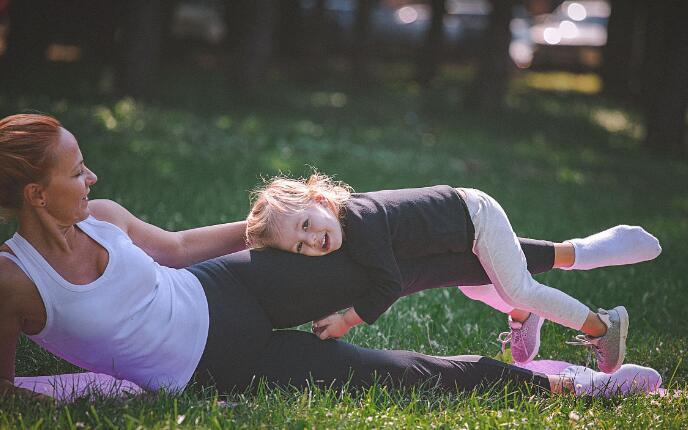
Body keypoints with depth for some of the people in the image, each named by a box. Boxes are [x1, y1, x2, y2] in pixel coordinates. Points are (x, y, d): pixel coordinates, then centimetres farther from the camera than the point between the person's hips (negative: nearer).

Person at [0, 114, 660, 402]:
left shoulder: (100, 217, -5)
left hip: (223, 291, 5)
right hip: (219, 370, -5)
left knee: (408, 261, -1)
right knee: (396, 372, -4)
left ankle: (564, 253, 18)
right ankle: (552, 384, 12)